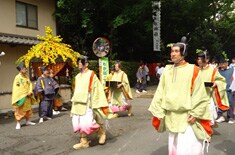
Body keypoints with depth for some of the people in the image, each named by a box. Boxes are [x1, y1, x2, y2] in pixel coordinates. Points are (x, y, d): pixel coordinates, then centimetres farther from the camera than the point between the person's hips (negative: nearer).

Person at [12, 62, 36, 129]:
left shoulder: (26, 77, 9)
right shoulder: (17, 77, -12)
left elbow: (30, 85, 9)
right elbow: (17, 88, -15)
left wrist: (30, 93, -8)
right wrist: (25, 94, -15)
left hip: (27, 97, 7)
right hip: (20, 97, -7)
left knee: (28, 109, 13)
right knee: (19, 110, -3)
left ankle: (27, 121, 24)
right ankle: (18, 123, 4)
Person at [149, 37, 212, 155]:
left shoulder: (192, 70, -7)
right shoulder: (167, 70, 4)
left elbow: (199, 94, -7)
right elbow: (160, 92, 4)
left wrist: (195, 113, -11)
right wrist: (158, 112, 1)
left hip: (188, 116, -4)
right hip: (171, 116, 5)